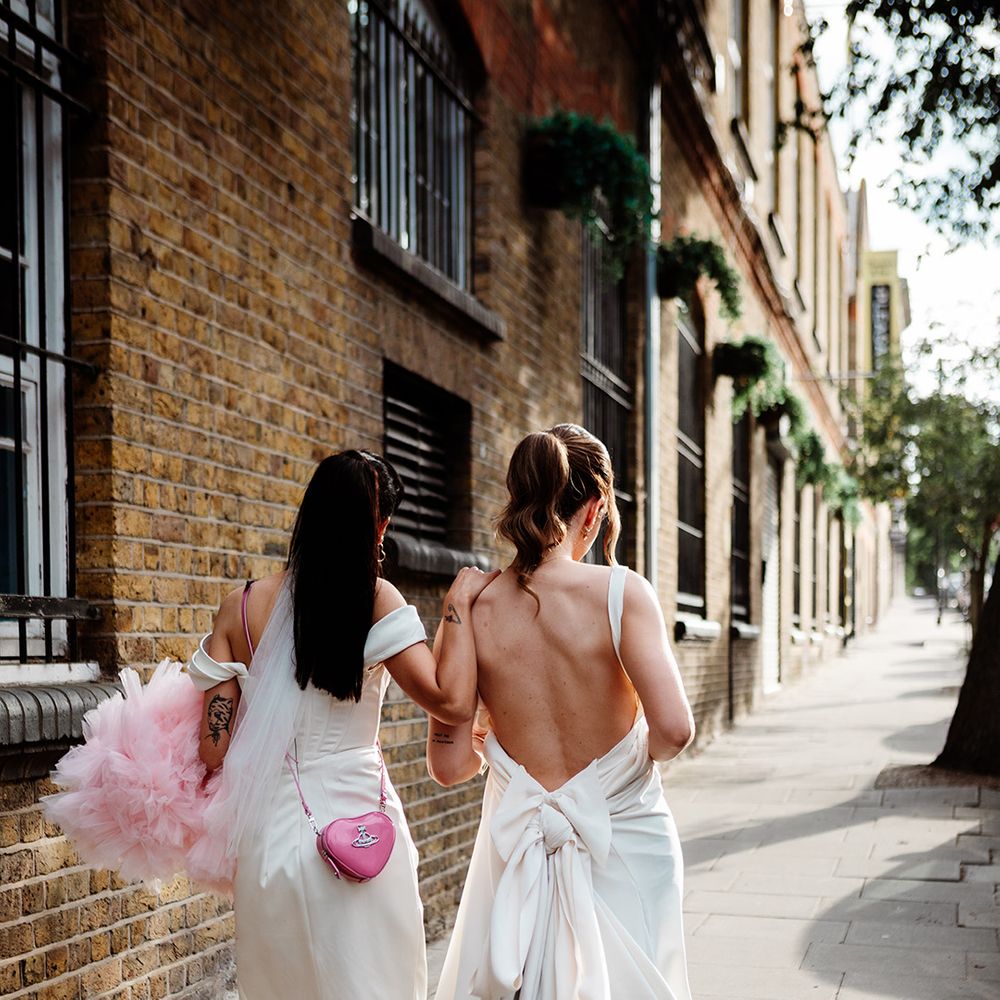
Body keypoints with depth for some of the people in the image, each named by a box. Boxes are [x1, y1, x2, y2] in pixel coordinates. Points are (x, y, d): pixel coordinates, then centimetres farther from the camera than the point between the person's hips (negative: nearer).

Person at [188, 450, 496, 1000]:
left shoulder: (241, 608, -1)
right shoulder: (374, 599, -11)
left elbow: (214, 749, -1)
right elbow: (453, 701, -18)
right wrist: (459, 603, -6)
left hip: (265, 836, 4)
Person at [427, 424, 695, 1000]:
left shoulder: (474, 611, -6)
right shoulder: (621, 592, -14)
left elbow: (449, 765, -4)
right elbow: (673, 729, -21)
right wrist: (646, 754, 1)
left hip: (520, 849, 2)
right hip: (625, 840, -2)